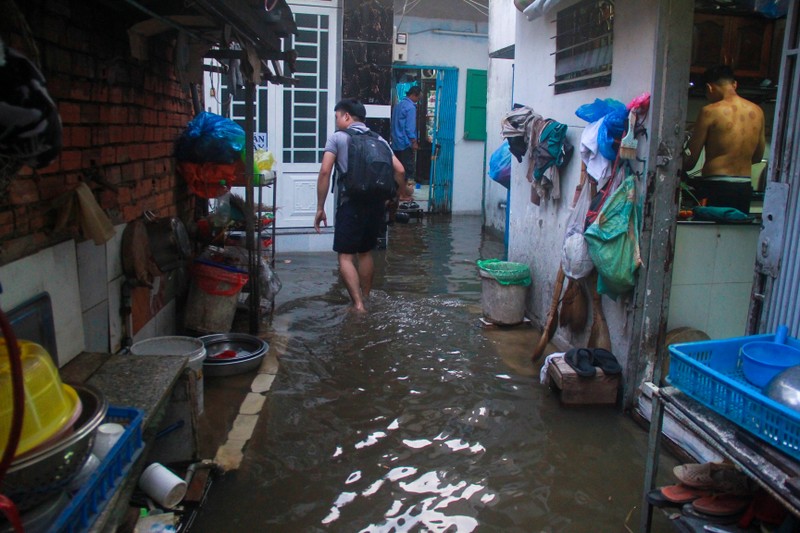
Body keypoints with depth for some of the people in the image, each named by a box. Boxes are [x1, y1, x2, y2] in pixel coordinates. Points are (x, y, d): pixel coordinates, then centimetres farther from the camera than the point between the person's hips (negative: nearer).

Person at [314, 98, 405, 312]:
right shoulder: (379, 140, 13)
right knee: (365, 253, 19)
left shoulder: (337, 137, 1)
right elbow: (399, 170, 6)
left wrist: (320, 208, -5)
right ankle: (366, 300, 29)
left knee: (345, 256, 1)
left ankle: (358, 305, -10)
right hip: (376, 204, 5)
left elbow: (325, 172, -9)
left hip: (351, 204, -5)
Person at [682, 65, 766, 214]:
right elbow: (758, 156, 19)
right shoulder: (757, 112, 9)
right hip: (745, 187, 6)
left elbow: (692, 158, -5)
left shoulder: (710, 112, -8)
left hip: (716, 186, -6)